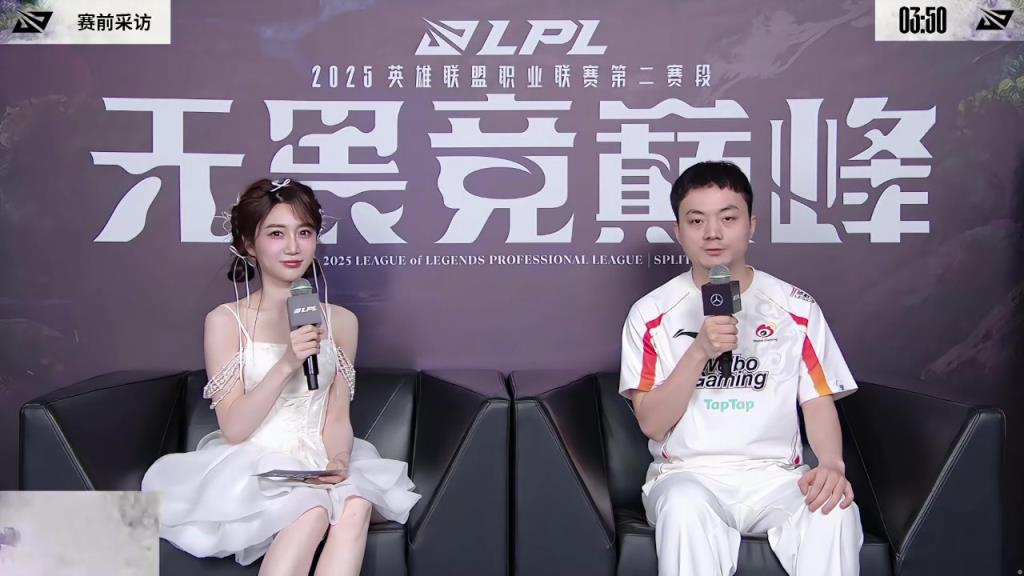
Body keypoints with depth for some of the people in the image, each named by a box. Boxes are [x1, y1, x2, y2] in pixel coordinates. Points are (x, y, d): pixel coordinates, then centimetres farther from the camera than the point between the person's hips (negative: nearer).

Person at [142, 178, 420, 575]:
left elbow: (337, 417, 7)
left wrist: (338, 461, -15)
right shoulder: (225, 321, -3)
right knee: (313, 510, -33)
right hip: (252, 468, -3)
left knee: (355, 505, -30)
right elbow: (233, 428, -9)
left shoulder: (340, 321, 8)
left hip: (317, 466, 3)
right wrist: (286, 364, -21)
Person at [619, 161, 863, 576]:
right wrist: (700, 351, -18)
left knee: (835, 511, -30)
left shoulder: (796, 308, 7)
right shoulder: (651, 313, 1)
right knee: (685, 507, -36)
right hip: (688, 473, -1)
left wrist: (832, 464, -16)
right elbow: (652, 424, -4)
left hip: (775, 475, 2)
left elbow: (818, 401, 5)